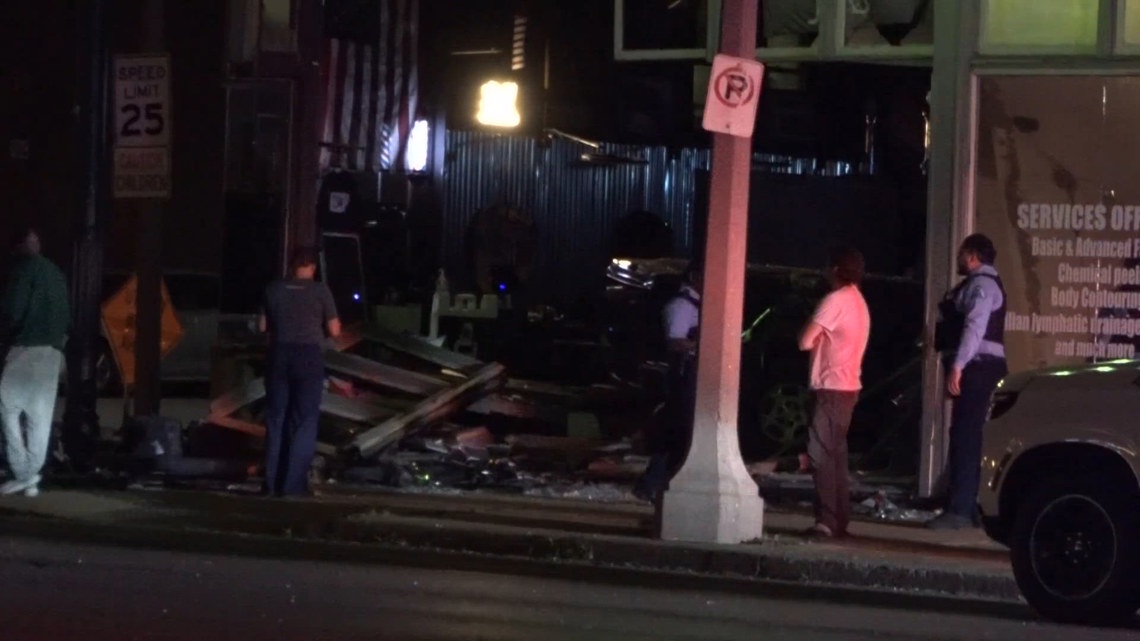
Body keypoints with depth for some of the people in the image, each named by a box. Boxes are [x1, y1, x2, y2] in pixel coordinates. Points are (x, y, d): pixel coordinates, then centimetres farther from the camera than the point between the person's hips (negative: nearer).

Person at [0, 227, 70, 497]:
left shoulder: (25, 269, -5)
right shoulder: (56, 274, 20)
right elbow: (66, 315, 21)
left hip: (27, 347, -7)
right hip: (52, 351, 7)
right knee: (40, 415, 5)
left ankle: (22, 472, -14)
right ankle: (31, 479, 2)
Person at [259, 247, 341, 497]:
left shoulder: (274, 289, 4)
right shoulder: (320, 291, -3)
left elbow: (263, 326, 12)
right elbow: (334, 330, 0)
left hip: (280, 354, 3)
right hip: (309, 356, -3)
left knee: (276, 418, 9)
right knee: (304, 420, 1)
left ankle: (272, 482, 6)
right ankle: (293, 483, -6)